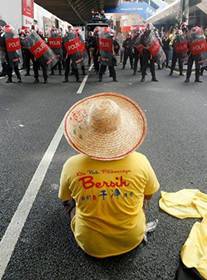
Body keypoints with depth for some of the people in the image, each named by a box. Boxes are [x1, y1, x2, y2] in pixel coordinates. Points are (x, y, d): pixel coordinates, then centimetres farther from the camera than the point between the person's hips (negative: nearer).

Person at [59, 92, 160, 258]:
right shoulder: (140, 162, -24)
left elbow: (64, 199, -2)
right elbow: (149, 195, -2)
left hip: (91, 245, -1)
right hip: (132, 239, 2)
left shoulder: (72, 166, -25)